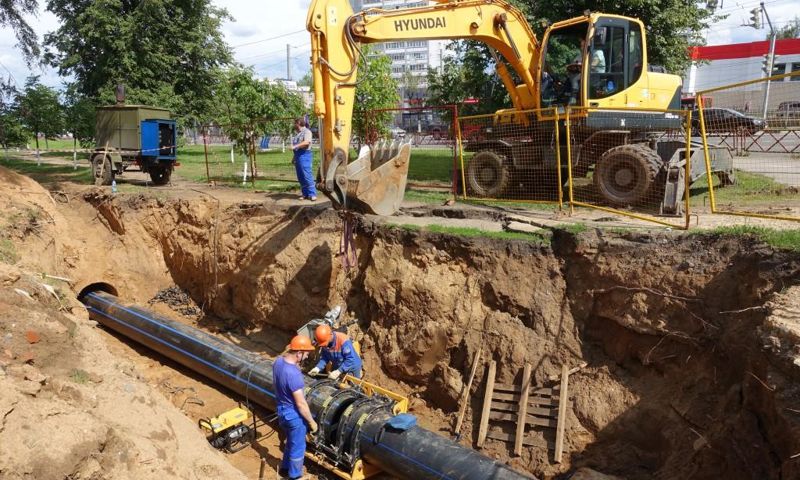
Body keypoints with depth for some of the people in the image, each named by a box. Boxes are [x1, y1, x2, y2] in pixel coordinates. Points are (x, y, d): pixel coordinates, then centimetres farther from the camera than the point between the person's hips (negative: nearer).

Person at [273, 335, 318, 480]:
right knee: (298, 448, 15)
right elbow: (301, 404, -26)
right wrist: (312, 422, -14)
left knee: (291, 442, 30)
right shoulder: (293, 374, -35)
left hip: (282, 410, 8)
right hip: (294, 415, -8)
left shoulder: (278, 361, -9)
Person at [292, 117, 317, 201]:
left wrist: (295, 146, -25)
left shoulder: (307, 132, -6)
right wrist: (294, 157, 25)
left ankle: (312, 194, -13)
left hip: (304, 155, -9)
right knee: (300, 177, 7)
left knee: (307, 175, -13)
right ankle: (305, 194, 11)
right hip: (298, 156, 9)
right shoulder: (298, 133, 22)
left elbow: (306, 142, -23)